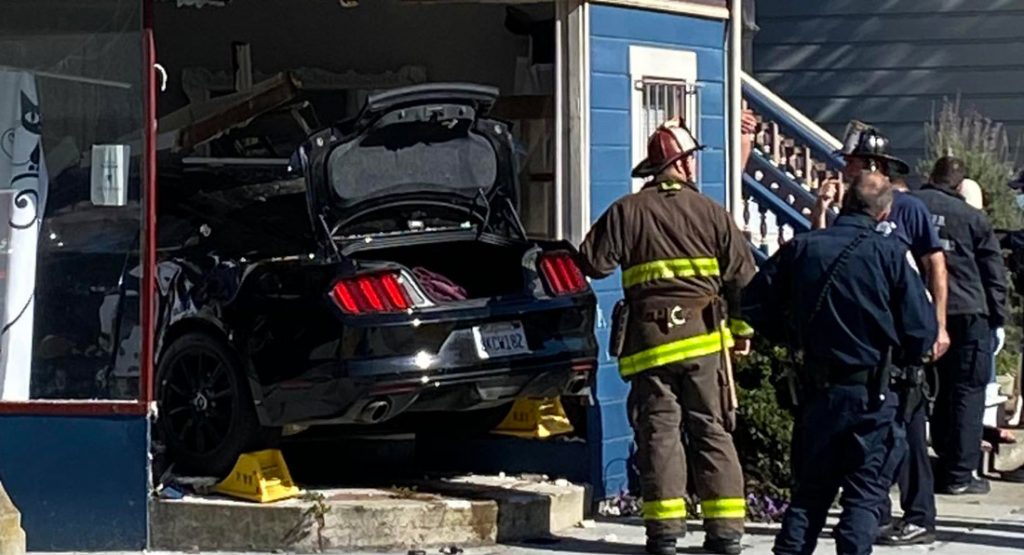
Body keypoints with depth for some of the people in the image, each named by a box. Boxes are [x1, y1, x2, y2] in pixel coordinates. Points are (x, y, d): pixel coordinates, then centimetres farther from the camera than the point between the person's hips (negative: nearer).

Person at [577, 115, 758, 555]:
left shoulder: (627, 211, -1)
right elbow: (743, 275, 5)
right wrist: (742, 328, 17)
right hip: (705, 337, 1)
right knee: (712, 431, 6)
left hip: (650, 339, -1)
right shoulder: (711, 213, 3)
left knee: (659, 431, 2)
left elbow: (593, 263, -1)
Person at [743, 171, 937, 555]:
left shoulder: (801, 248, 0)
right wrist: (899, 359, 11)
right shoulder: (889, 254, -9)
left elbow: (755, 303, 3)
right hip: (871, 392, -3)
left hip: (817, 389, 3)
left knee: (810, 490, 15)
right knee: (865, 494, 4)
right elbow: (922, 330, -9)